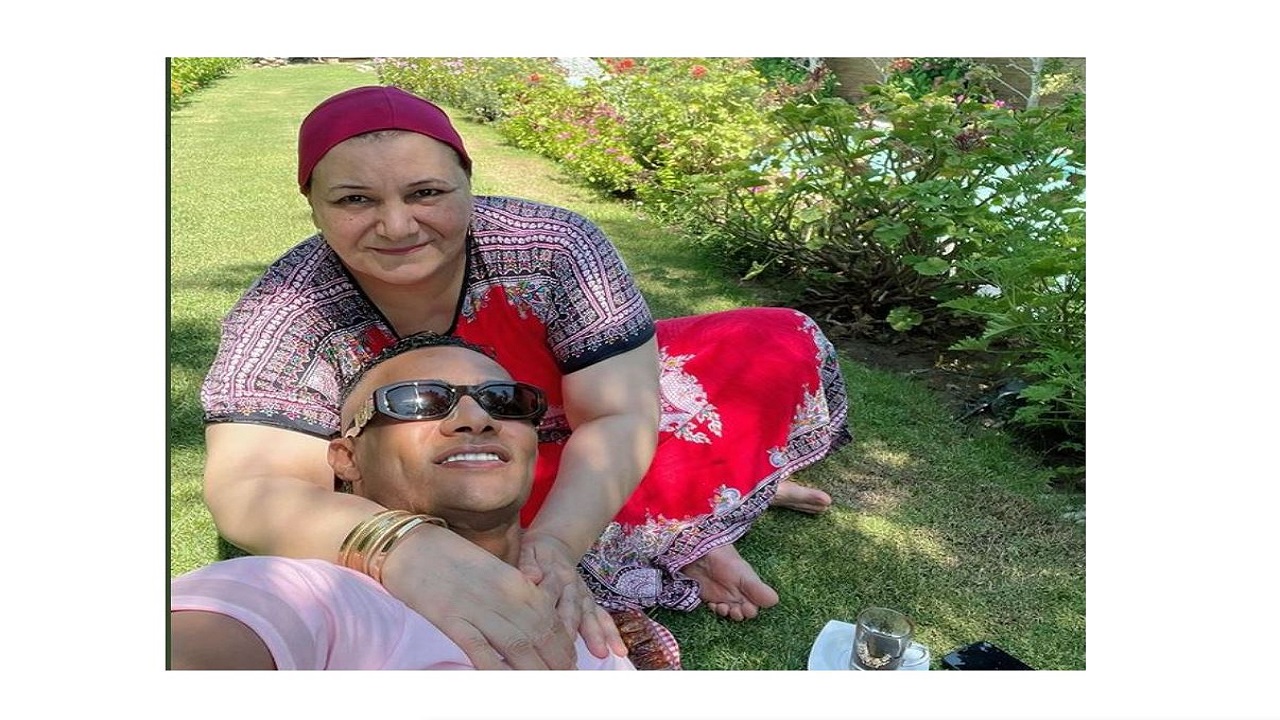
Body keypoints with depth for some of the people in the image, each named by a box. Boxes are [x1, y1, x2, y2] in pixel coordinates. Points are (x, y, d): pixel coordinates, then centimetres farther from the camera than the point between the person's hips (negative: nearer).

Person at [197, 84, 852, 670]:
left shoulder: (552, 247, -27)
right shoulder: (285, 314, -26)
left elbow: (618, 417, -26)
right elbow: (245, 489, -38)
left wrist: (553, 539, -46)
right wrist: (406, 549, -59)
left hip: (577, 462, 0)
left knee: (783, 345, -9)